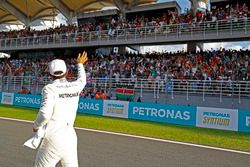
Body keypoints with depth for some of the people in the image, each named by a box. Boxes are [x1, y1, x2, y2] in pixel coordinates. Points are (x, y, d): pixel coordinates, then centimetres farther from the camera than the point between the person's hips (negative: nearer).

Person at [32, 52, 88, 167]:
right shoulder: (75, 87, 4)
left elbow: (45, 113, -21)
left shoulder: (50, 88, -10)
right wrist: (80, 64, 45)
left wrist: (36, 126, -1)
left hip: (53, 139, -5)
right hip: (70, 137, 5)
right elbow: (82, 80, 29)